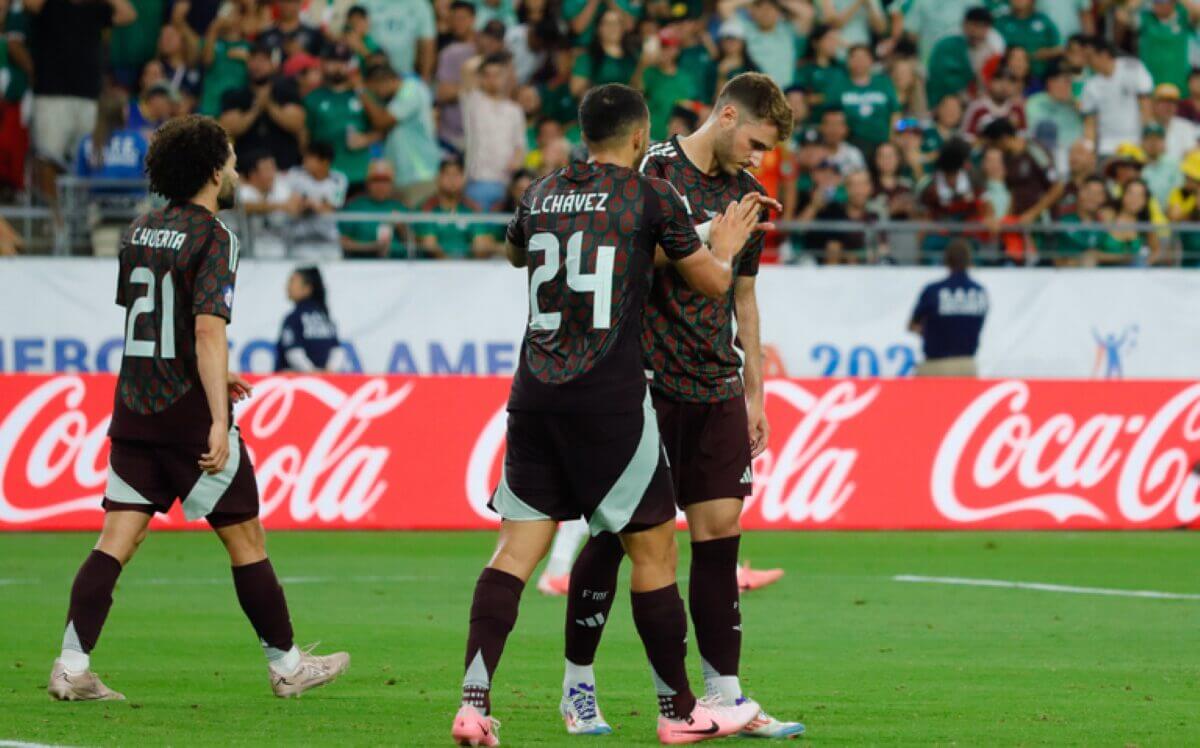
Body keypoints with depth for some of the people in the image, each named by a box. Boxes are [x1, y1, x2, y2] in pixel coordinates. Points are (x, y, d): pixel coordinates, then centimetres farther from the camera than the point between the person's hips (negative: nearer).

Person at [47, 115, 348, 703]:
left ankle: (72, 668, -8)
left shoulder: (140, 232, 12)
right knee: (245, 538, 6)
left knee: (116, 540, 2)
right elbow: (208, 329, -22)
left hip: (135, 410, 7)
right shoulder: (212, 237, -12)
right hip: (188, 412, -6)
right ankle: (287, 665, 15)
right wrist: (218, 421, -25)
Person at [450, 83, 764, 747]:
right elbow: (713, 282, 7)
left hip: (535, 392, 5)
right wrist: (723, 246, 28)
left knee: (518, 547, 2)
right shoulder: (651, 195, -2)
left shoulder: (541, 195, 12)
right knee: (654, 546, 6)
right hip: (609, 396, -5)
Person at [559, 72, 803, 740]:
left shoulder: (747, 194, 13)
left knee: (720, 529, 1)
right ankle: (578, 684, 12)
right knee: (614, 530, -1)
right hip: (645, 384, -6)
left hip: (716, 391, 6)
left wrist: (754, 395, 19)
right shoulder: (653, 173, -8)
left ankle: (726, 694, 3)